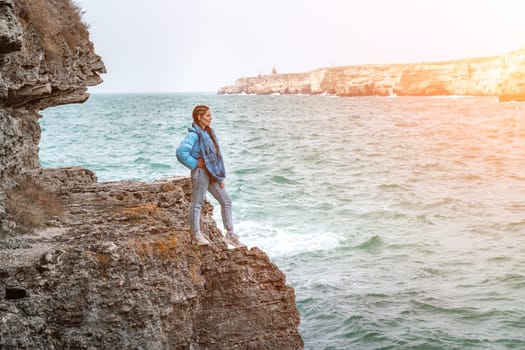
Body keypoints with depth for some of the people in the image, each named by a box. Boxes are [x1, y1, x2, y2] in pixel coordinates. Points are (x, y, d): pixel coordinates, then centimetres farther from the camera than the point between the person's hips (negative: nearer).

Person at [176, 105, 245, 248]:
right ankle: (197, 235, 11)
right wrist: (194, 163, -16)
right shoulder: (194, 135, -15)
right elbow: (181, 151, -29)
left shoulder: (209, 133, 12)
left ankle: (230, 234, 14)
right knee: (197, 204, 2)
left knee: (226, 201, 8)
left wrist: (221, 178, 13)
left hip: (213, 174, 9)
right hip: (201, 173, -9)